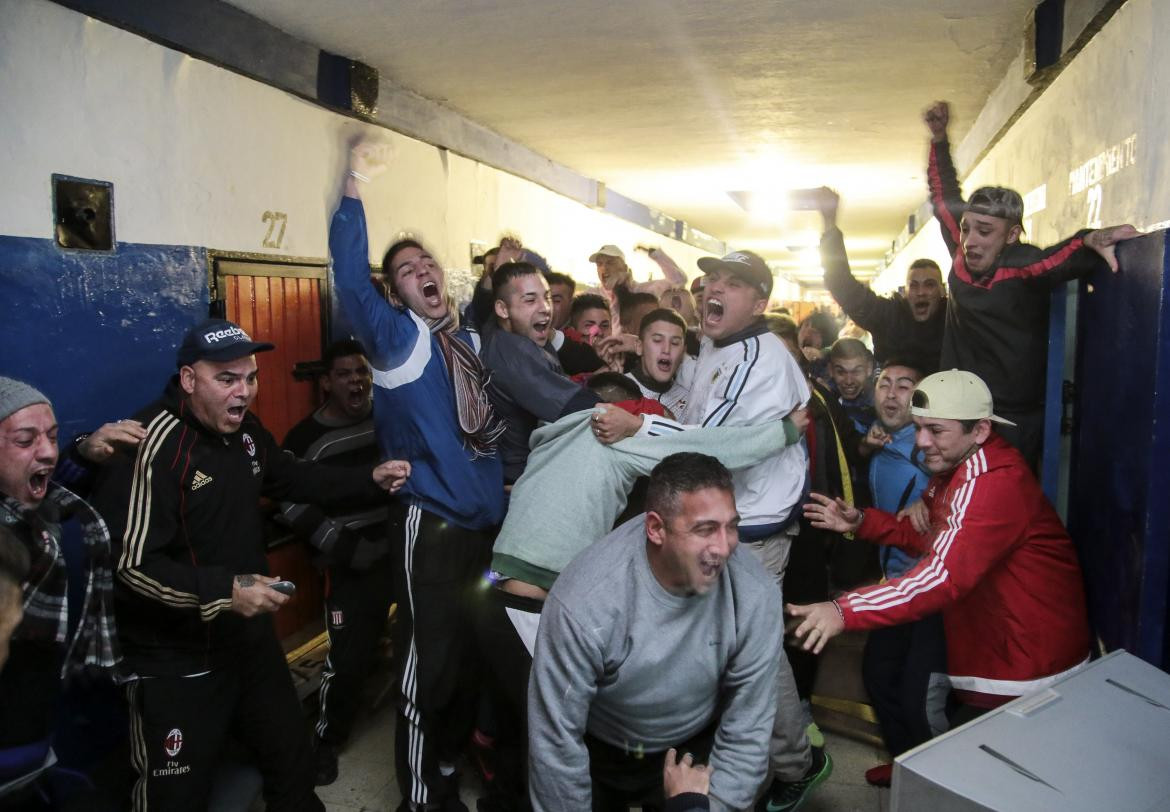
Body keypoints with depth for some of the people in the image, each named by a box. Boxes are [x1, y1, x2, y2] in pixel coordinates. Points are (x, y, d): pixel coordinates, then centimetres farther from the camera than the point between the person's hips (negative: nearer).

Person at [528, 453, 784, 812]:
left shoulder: (755, 595, -26)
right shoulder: (584, 603, -34)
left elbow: (746, 734, -15)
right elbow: (556, 742, -22)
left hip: (694, 747, 2)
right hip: (596, 750, -1)